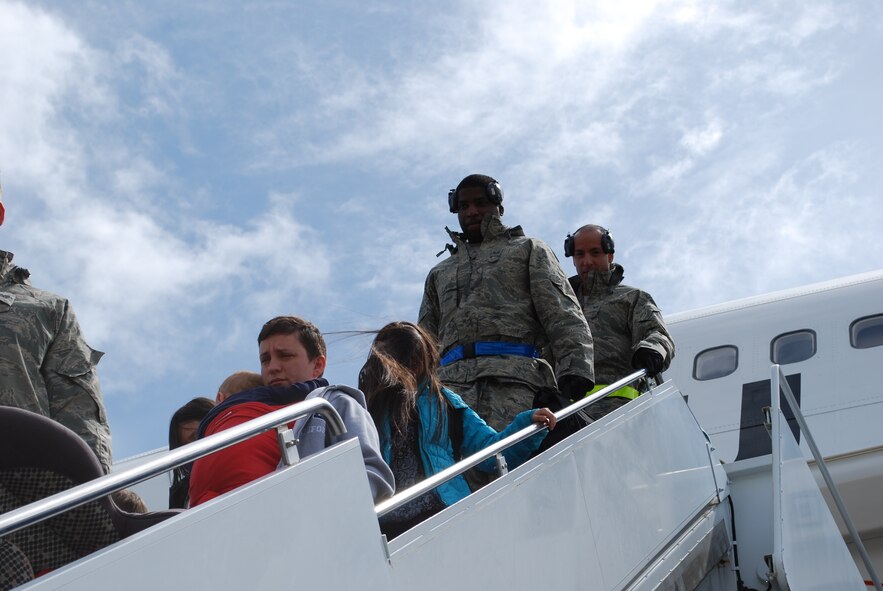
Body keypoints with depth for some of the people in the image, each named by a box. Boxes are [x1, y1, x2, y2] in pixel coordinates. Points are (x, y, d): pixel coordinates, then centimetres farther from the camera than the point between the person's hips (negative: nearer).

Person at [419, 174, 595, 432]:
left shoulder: (528, 249, 25)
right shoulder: (440, 273, 37)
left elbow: (564, 317, 10)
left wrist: (574, 372, -9)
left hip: (515, 378, -3)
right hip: (450, 380, 3)